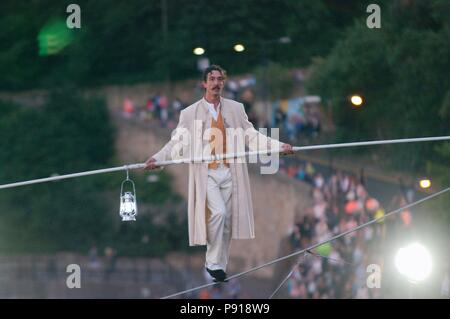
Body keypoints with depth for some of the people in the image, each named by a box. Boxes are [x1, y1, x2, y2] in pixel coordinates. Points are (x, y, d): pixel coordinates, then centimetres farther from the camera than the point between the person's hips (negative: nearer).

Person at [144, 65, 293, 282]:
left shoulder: (236, 109, 10)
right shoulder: (190, 113, 3)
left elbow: (252, 136, 8)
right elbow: (177, 142, -1)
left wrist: (278, 147, -3)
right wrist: (158, 159, -16)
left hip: (229, 173, 3)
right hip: (206, 174, -3)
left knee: (227, 222, 3)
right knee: (218, 212, -21)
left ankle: (219, 267, 14)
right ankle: (213, 262, -9)